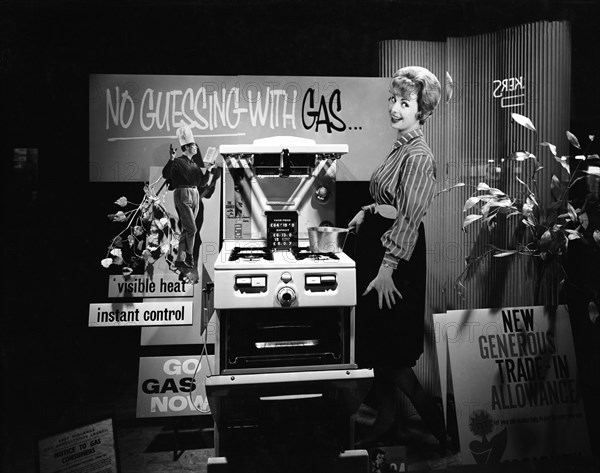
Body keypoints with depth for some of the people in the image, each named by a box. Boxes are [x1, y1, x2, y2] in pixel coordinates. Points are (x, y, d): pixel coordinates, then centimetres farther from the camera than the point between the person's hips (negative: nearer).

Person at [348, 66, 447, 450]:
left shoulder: (418, 156, -17)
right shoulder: (400, 148, 11)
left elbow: (409, 217, -22)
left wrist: (388, 268, -24)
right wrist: (368, 213, 9)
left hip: (398, 253, -9)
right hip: (378, 243, 9)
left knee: (391, 347, 0)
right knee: (376, 339, 16)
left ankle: (435, 420, 17)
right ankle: (386, 417, 30)